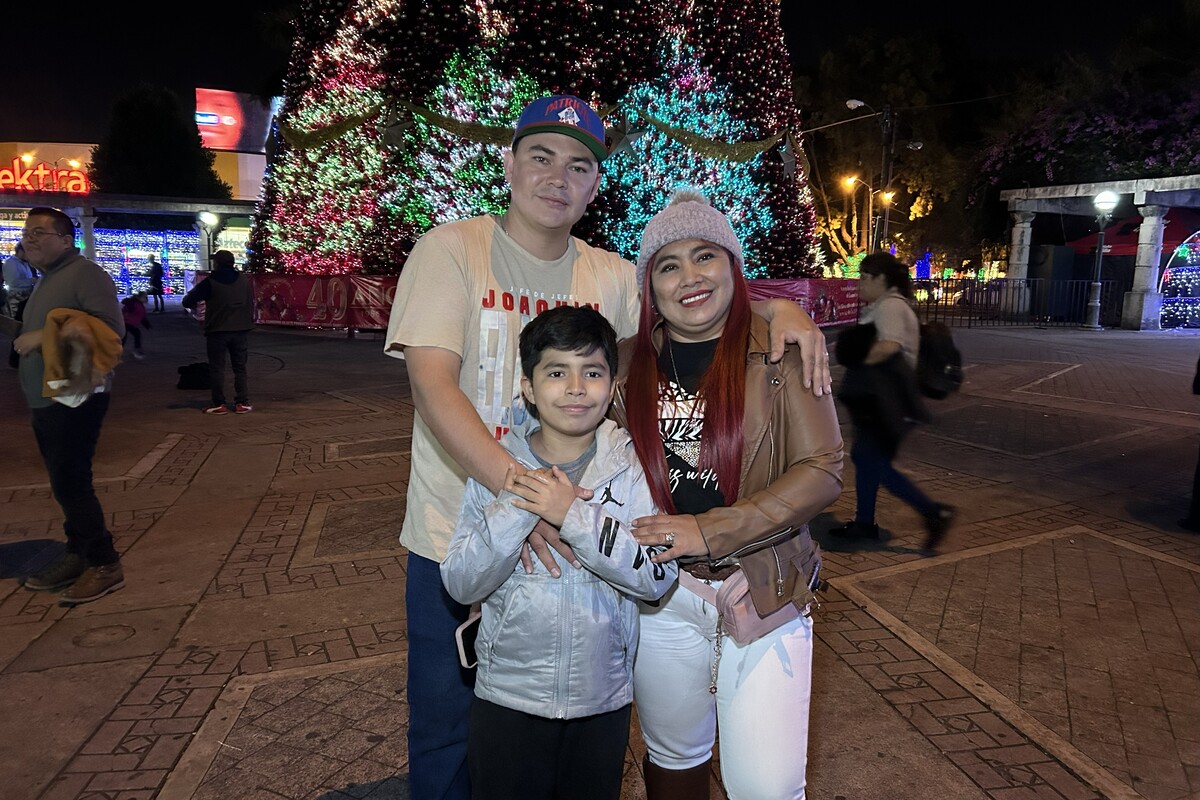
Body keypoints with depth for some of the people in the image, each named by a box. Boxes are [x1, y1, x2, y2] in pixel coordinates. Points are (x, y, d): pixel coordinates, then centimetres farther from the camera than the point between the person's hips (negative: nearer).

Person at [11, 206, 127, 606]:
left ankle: (105, 564, -3)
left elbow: (111, 327, -25)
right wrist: (24, 340, 8)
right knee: (66, 482, 12)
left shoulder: (85, 274, -11)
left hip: (76, 398, -9)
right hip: (47, 400, 10)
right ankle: (77, 555, 21)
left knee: (71, 482, -10)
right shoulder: (47, 281, 20)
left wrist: (44, 336, -24)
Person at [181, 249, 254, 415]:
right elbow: (251, 303, 15)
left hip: (217, 331, -4)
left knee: (217, 368, 5)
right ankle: (243, 403, 6)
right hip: (240, 330, 4)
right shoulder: (244, 280, 6)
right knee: (240, 368, 10)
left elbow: (187, 302, -3)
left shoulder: (210, 282, -7)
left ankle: (219, 404, 5)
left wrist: (194, 305, 17)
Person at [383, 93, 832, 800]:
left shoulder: (611, 277, 1)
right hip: (456, 540, -3)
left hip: (567, 537, 3)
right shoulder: (452, 250, -10)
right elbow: (432, 385, -21)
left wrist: (780, 307, -13)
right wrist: (517, 486, -35)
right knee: (446, 737, 14)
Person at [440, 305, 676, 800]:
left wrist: (574, 516, -27)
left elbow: (658, 575, -17)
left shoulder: (634, 466, -8)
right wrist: (514, 511, -26)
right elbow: (460, 584, -11)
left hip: (603, 700, 1)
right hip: (508, 698, 0)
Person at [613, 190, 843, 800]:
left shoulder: (781, 351, -8)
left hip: (764, 593, -2)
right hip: (658, 596, 3)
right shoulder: (628, 362, 2)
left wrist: (710, 531, -21)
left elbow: (822, 470, -13)